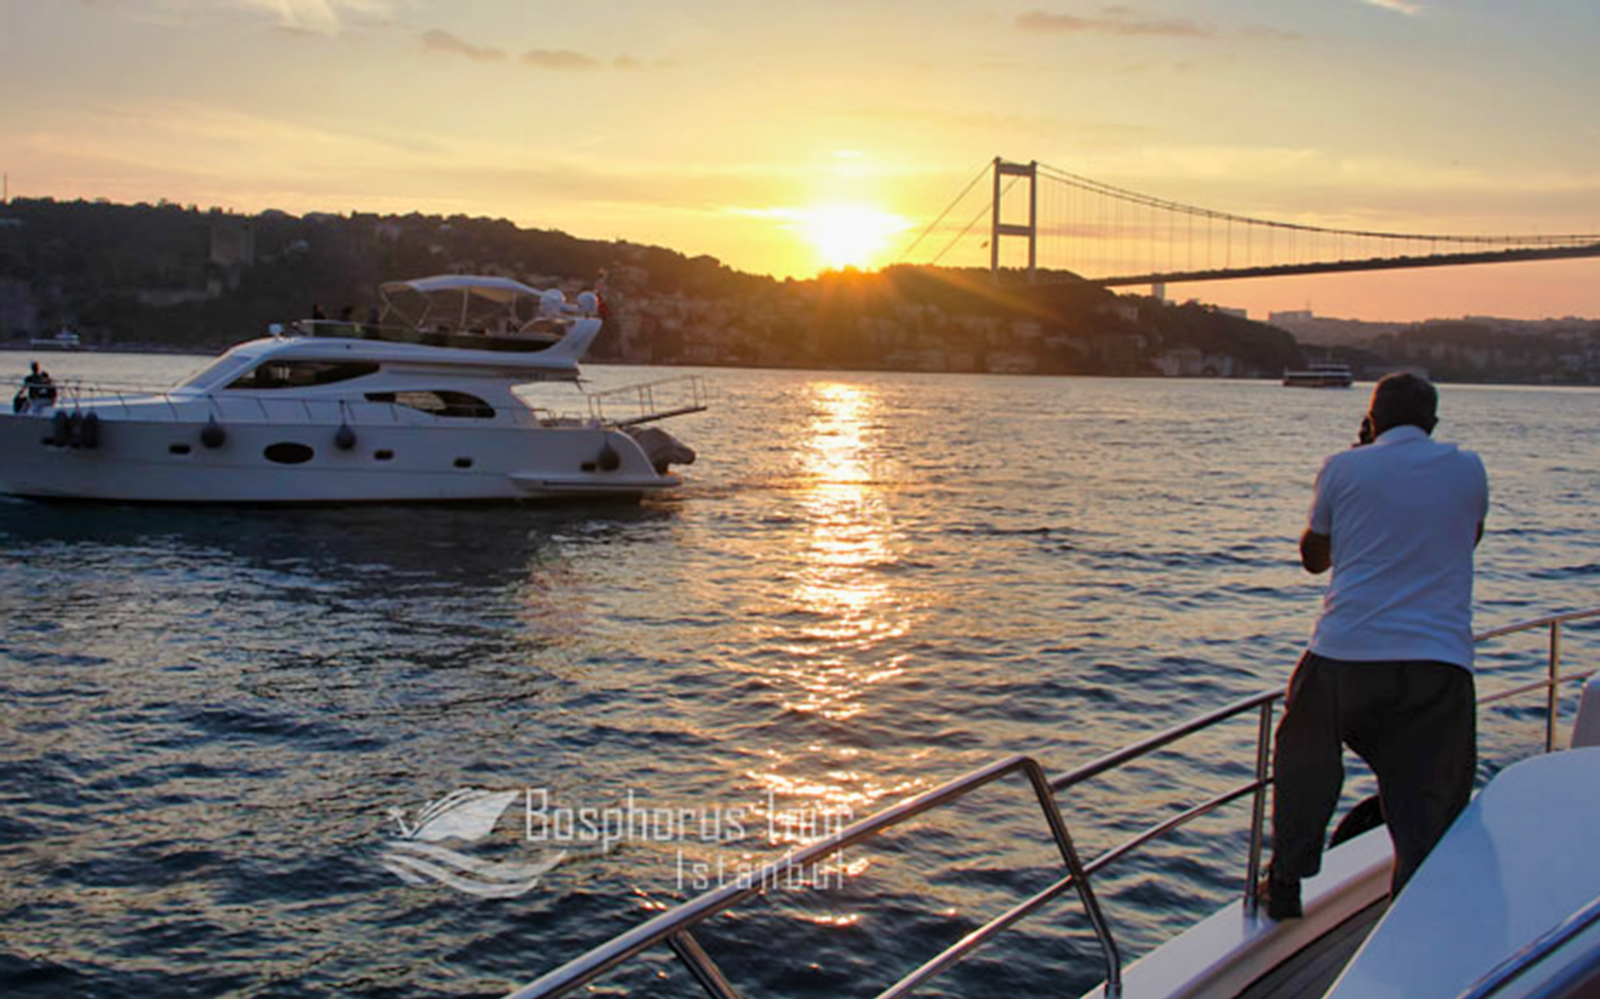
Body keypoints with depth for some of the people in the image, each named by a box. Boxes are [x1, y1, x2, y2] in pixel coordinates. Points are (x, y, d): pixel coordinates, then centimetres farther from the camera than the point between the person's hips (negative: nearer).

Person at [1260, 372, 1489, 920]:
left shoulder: (1344, 468, 4)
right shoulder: (1468, 469, 8)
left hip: (1345, 652, 0)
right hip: (1439, 658, 1)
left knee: (1304, 767, 20)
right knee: (1428, 804, 5)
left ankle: (1285, 886, 26)